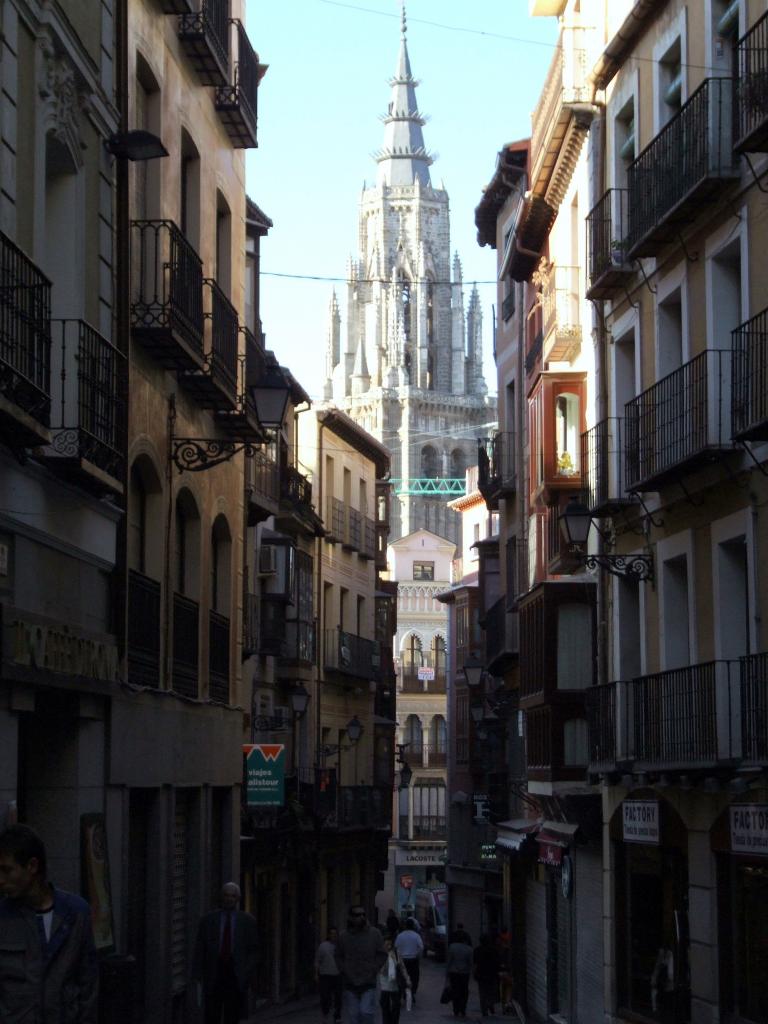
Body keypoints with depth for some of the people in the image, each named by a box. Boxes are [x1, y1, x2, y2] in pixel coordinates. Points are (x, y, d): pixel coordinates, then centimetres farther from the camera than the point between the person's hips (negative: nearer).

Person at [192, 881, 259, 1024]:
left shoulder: (248, 921, 4)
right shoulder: (207, 920, 5)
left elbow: (253, 951, 5)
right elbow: (199, 949, 5)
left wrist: (248, 975, -6)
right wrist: (197, 974, -2)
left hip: (236, 976, 0)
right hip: (213, 974, 0)